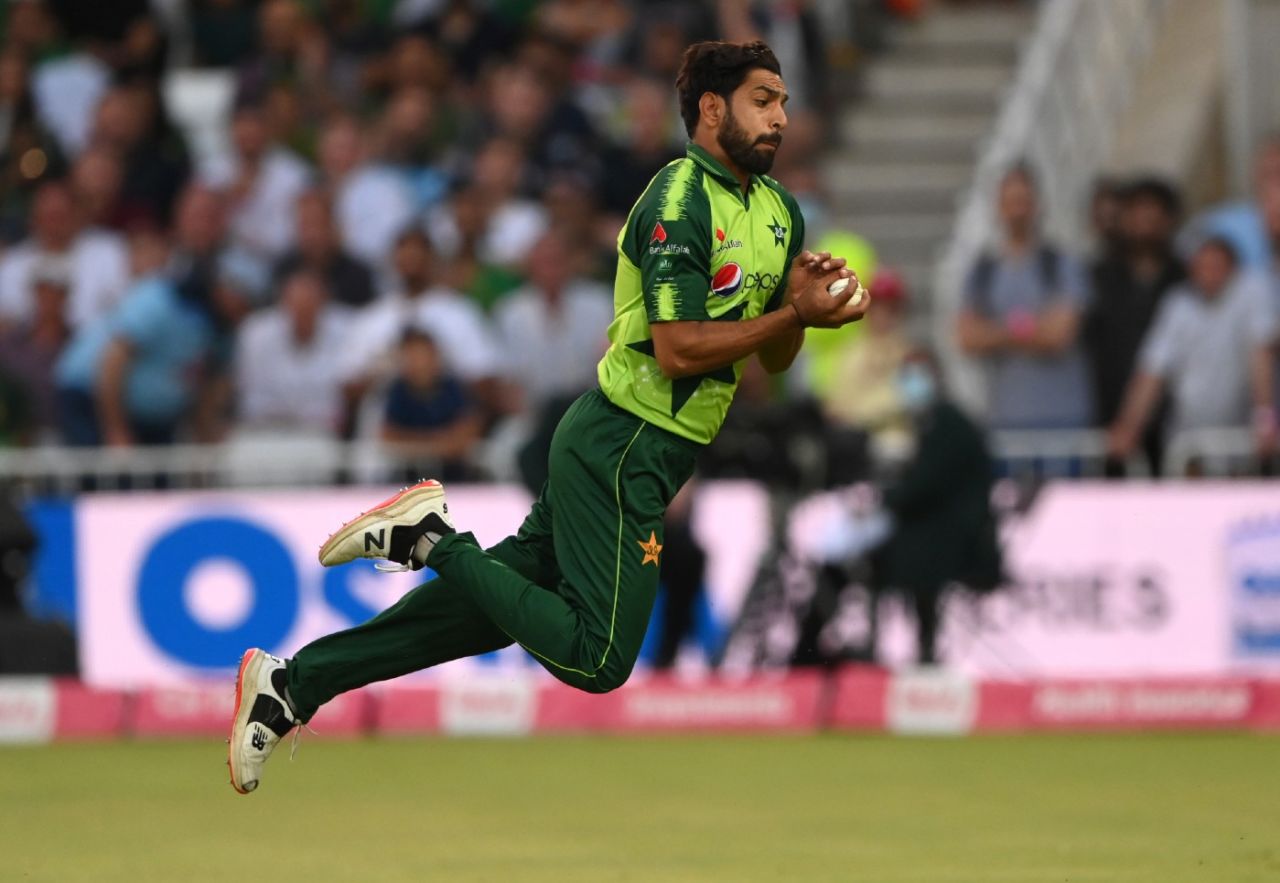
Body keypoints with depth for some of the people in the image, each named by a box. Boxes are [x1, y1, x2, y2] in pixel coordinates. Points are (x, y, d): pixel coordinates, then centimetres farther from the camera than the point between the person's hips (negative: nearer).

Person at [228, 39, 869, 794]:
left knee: (499, 602, 8)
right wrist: (795, 315, -20)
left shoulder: (778, 209, 12)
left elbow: (773, 359, 13)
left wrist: (803, 303, -6)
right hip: (623, 450, -9)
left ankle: (296, 682, 11)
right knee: (599, 659, -13)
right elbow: (678, 349, -22)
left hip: (647, 452, 9)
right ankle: (433, 540, -4)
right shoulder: (681, 199, -16)